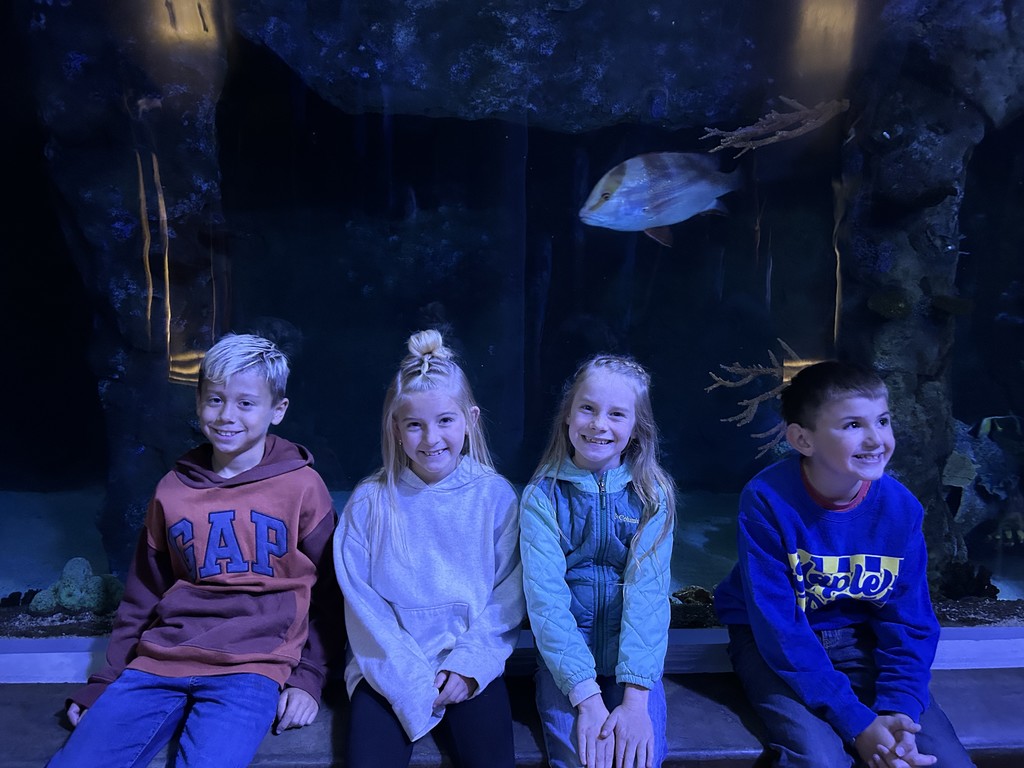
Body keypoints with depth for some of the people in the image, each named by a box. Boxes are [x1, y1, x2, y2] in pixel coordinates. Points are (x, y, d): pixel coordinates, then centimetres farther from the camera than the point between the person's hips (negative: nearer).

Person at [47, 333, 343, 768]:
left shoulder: (302, 487, 0)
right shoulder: (173, 490, 10)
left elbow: (328, 593, 4)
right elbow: (143, 596, 18)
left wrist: (308, 678, -2)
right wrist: (107, 681, 14)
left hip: (251, 667, -3)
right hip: (158, 663, 4)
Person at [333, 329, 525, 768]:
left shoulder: (495, 496, 0)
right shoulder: (369, 502, -1)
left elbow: (508, 596, -1)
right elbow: (362, 601, -4)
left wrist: (469, 663, -12)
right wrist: (411, 678, -12)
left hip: (470, 664, 0)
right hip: (388, 667, 0)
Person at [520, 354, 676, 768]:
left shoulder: (652, 495, -3)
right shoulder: (542, 496, -6)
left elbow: (648, 590, -13)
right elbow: (545, 595, -14)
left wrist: (635, 698, -22)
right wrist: (586, 696, -23)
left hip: (634, 658, 1)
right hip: (565, 662, 0)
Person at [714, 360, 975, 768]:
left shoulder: (901, 506, -12)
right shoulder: (766, 500, -24)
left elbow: (910, 623, -4)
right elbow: (777, 628, -22)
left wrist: (897, 712, -20)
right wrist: (856, 723, -25)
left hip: (859, 641, 4)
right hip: (773, 643, -3)